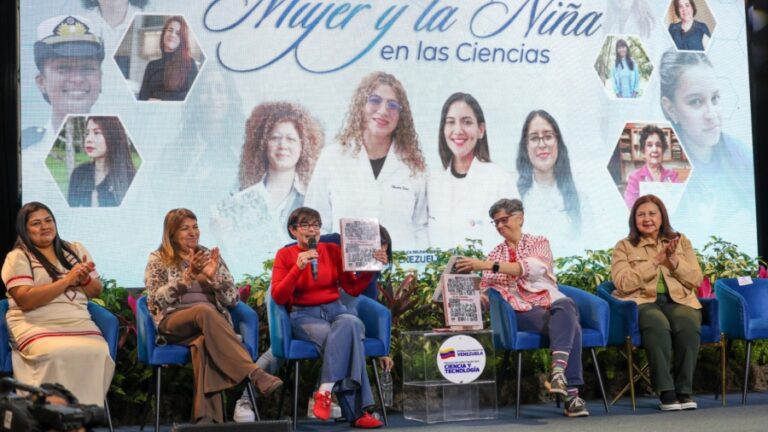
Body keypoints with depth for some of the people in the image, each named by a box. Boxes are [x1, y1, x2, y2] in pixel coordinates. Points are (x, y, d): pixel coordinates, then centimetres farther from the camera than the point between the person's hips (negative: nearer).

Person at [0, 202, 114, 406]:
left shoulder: (76, 250, 18)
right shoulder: (18, 258, 4)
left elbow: (96, 292, 20)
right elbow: (25, 300, -10)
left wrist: (84, 280, -4)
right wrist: (67, 280, -12)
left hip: (79, 323, 4)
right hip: (36, 326, -4)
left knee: (98, 353, -28)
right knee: (58, 354, -36)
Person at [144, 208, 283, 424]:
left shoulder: (209, 256, 15)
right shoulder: (158, 259, 9)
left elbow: (232, 299, 8)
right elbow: (157, 299, -7)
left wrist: (213, 276, -10)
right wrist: (188, 276, -16)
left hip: (211, 323, 2)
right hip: (174, 323, -2)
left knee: (204, 342, -37)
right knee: (205, 311, -37)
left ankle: (206, 419, -45)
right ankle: (255, 373, -47)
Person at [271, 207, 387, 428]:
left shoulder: (333, 250, 11)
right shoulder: (285, 255, 4)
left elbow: (353, 288, 11)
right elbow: (278, 297, -7)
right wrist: (298, 267, -19)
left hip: (335, 311, 3)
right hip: (304, 316, -3)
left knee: (352, 324, -37)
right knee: (345, 338, -36)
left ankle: (325, 391, -36)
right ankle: (356, 412, -38)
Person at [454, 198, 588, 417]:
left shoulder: (539, 243, 10)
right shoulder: (495, 253, 21)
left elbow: (531, 268, -12)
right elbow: (486, 286, 12)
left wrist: (488, 265, -23)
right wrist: (479, 294, -15)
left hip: (551, 303, 0)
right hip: (522, 312, 0)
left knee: (565, 306, -40)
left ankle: (558, 370, -60)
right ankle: (570, 391, -49)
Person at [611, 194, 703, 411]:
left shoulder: (681, 241, 19)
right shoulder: (624, 246, 11)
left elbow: (696, 280, 10)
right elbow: (623, 283, -5)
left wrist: (674, 260, -7)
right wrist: (655, 261, -9)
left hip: (678, 300, 2)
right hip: (643, 302, -2)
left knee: (688, 324, -35)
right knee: (658, 325, -39)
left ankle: (684, 390, -25)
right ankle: (666, 391, -33)